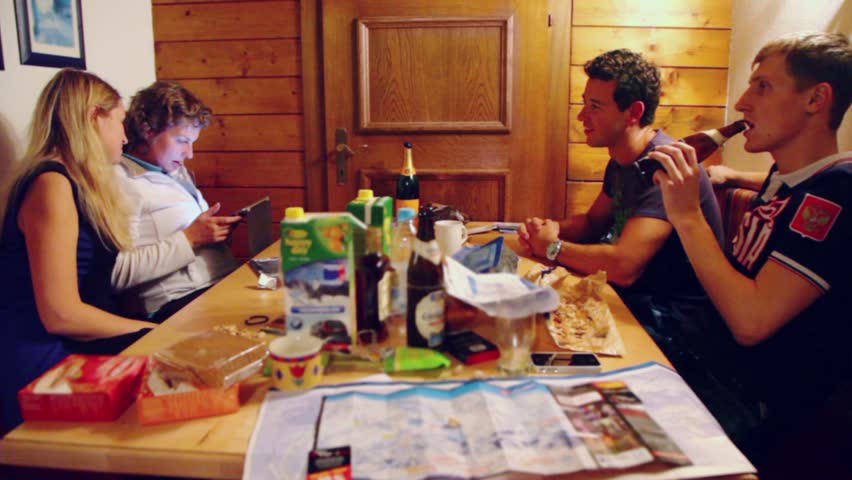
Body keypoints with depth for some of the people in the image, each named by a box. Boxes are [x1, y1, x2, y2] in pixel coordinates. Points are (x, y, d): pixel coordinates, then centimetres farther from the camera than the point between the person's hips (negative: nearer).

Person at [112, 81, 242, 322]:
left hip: (225, 284, 9)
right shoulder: (120, 181, -7)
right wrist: (189, 239, -14)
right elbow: (118, 273, -16)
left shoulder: (177, 171, 20)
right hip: (178, 302, -9)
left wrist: (220, 227, 8)